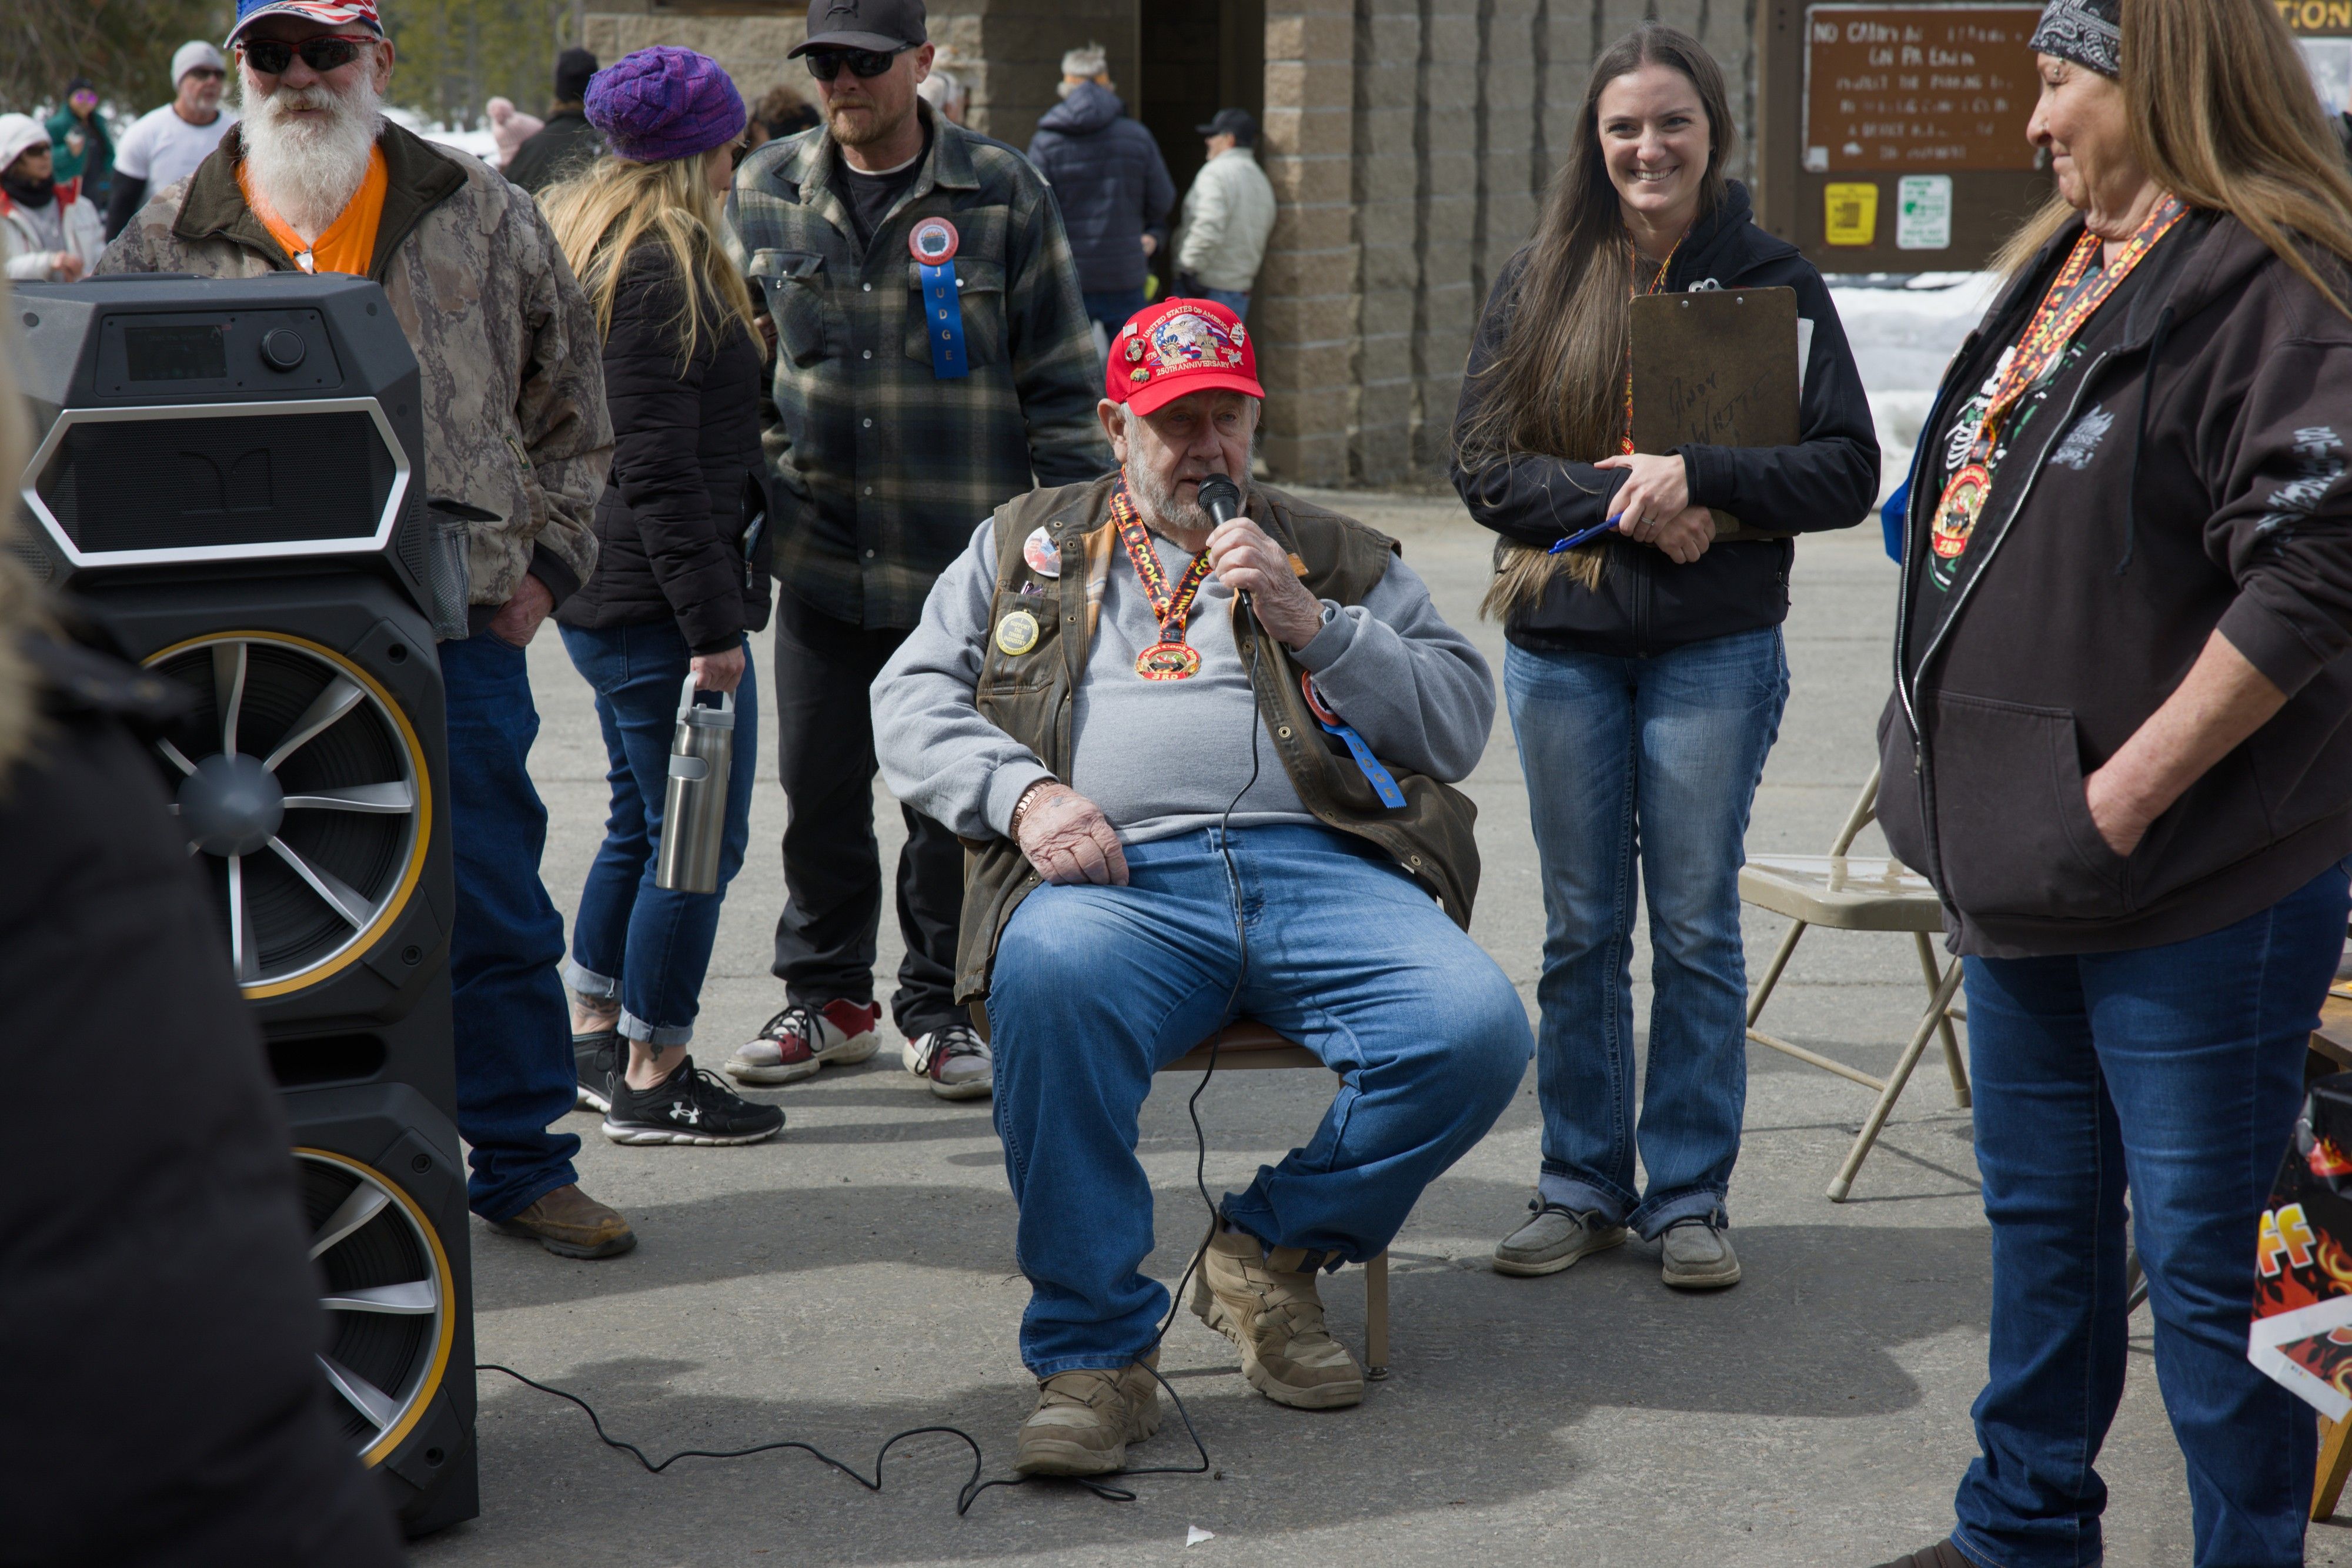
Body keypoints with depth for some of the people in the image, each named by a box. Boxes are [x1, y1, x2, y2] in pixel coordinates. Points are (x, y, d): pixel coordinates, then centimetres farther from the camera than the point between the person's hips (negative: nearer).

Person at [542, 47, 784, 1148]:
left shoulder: (595, 247, 15)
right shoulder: (661, 267, -16)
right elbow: (659, 467, -21)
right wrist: (711, 622, -20)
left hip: (602, 600, 10)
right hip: (660, 601, -10)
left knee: (642, 825, 21)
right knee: (699, 839, -2)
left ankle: (592, 1037, 30)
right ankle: (653, 1079, 5)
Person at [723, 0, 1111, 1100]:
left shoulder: (1002, 194, -2)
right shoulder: (764, 192, 6)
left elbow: (1059, 382, 1)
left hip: (964, 557, -2)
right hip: (817, 552, 3)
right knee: (819, 789, 8)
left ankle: (941, 1009, 20)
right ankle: (827, 997, 24)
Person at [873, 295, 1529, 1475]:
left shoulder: (1334, 553, 26)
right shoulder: (1024, 545, 27)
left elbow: (1461, 721, 16)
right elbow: (912, 700, 16)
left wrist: (1311, 622, 2)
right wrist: (1023, 790, -4)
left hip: (1317, 868, 2)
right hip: (1117, 878, -1)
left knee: (1477, 1028, -27)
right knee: (1052, 980, -38)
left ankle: (1270, 1251, -1)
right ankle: (1093, 1350, -24)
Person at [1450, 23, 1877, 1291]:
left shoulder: (1771, 281, 0)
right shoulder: (1537, 282, 4)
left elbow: (1848, 472, -4)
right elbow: (1483, 462, -1)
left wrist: (1697, 477, -18)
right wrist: (1622, 503, -16)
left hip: (1715, 653, -2)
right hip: (1561, 648, 2)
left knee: (1696, 931, 4)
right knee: (1581, 932, 9)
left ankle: (1689, 1197, 14)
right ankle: (1582, 1186, 20)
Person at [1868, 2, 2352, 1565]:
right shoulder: (2062, 271, 13)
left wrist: (2127, 796, -22)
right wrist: (1988, 793, 15)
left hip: (2191, 896, -9)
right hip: (2026, 862, 9)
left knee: (2205, 1259, 1)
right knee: (2043, 1217, 21)